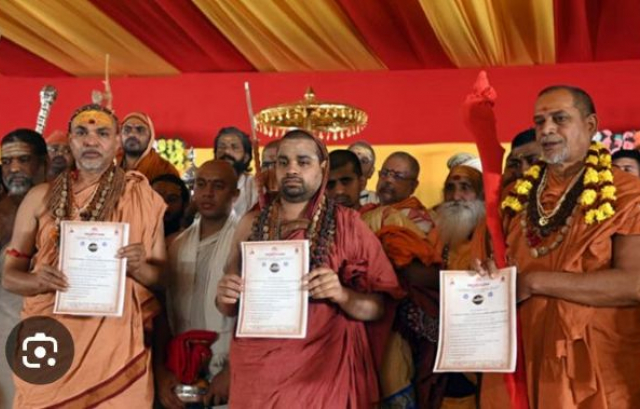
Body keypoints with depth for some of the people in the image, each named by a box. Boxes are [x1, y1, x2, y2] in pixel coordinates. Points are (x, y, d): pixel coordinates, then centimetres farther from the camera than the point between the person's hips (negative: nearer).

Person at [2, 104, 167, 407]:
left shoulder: (142, 198, 3)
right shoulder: (40, 198, 5)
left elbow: (164, 275, 5)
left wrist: (139, 268, -16)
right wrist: (38, 281, -14)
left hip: (117, 342, -1)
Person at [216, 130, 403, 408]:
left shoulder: (348, 226, -4)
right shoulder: (251, 224, 4)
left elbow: (379, 307, -5)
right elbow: (229, 307, 13)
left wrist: (342, 295, -22)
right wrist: (225, 297, -8)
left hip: (321, 371, -3)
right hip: (256, 372, 3)